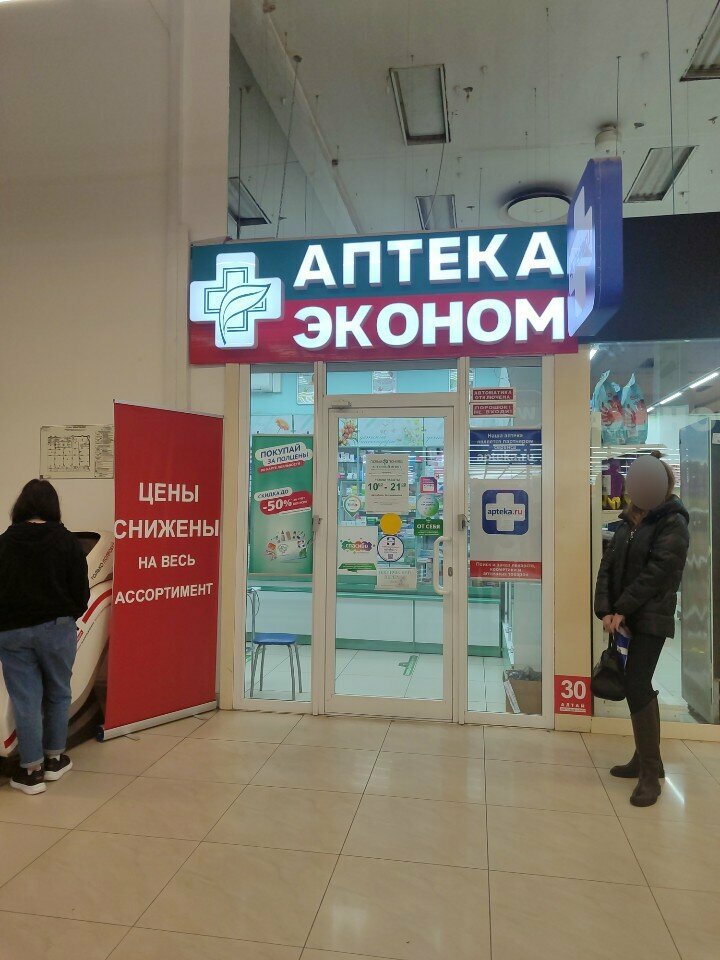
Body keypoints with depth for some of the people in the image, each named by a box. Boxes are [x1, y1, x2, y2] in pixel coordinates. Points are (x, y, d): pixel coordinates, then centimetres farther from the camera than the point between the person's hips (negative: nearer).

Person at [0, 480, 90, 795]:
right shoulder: (67, 541, -5)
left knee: (25, 700, 7)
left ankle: (32, 770, 14)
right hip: (56, 628, -1)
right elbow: (81, 591, -4)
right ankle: (54, 759, 26)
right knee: (58, 694, 15)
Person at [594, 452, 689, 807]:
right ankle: (647, 759, 27)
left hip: (651, 618, -7)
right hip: (626, 617, 7)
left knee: (636, 687, -11)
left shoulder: (673, 524, -9)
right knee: (641, 686, 14)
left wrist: (621, 610, -15)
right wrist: (605, 610, -8)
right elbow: (608, 565, 4)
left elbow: (656, 573, -16)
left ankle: (650, 774, -2)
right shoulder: (628, 522, 11)